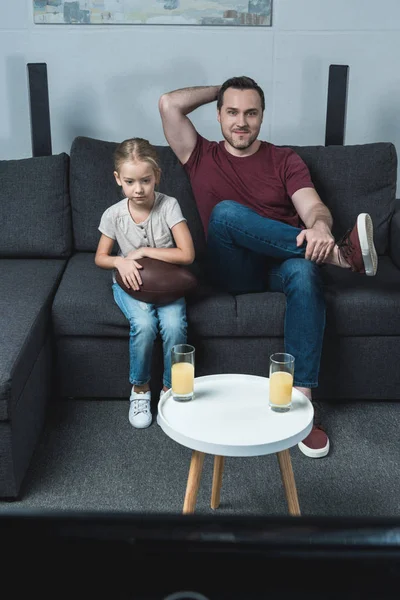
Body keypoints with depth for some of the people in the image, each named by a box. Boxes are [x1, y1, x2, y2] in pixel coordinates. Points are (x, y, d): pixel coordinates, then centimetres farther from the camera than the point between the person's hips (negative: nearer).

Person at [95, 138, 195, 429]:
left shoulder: (169, 206, -14)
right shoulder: (113, 215, -8)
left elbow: (187, 254, -18)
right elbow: (100, 257, 4)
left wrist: (143, 252, -18)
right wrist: (121, 261, -19)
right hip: (131, 283, 0)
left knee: (174, 325, -29)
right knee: (144, 324, -29)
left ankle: (170, 389, -3)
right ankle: (140, 388, -3)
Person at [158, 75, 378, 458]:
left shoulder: (284, 161, 15)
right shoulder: (201, 157, 15)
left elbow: (313, 207, -3)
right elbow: (169, 104, 2)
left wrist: (320, 227, -28)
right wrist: (219, 89, 15)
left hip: (282, 265, 1)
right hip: (234, 270, 0)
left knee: (304, 271, -36)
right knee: (226, 212, -31)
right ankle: (339, 254, -34)